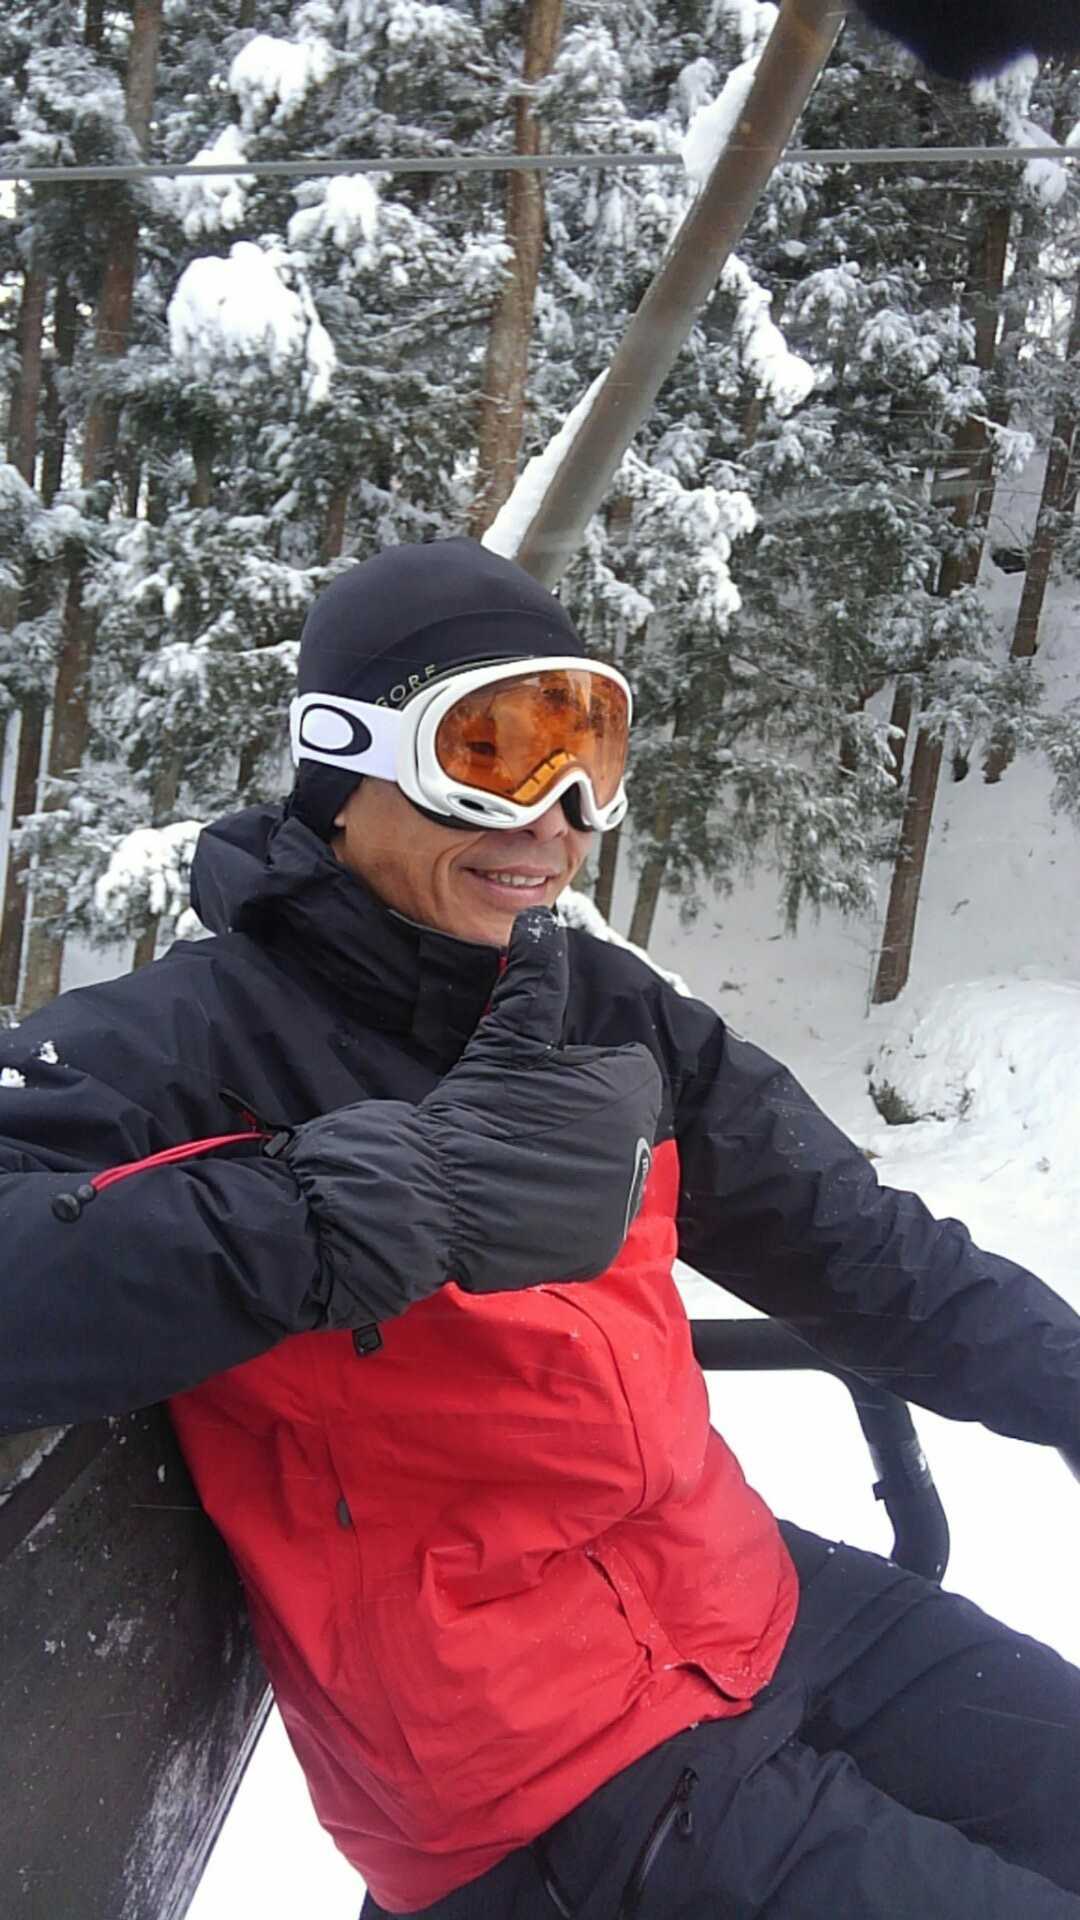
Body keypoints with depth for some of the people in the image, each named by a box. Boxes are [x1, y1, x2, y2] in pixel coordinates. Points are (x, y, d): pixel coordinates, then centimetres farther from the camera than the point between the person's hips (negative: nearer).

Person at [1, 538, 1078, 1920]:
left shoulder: (610, 1012, 3)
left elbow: (851, 1247, 10)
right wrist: (383, 1197, -40)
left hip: (760, 1604, 7)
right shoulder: (184, 1046, -16)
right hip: (541, 1775, -6)